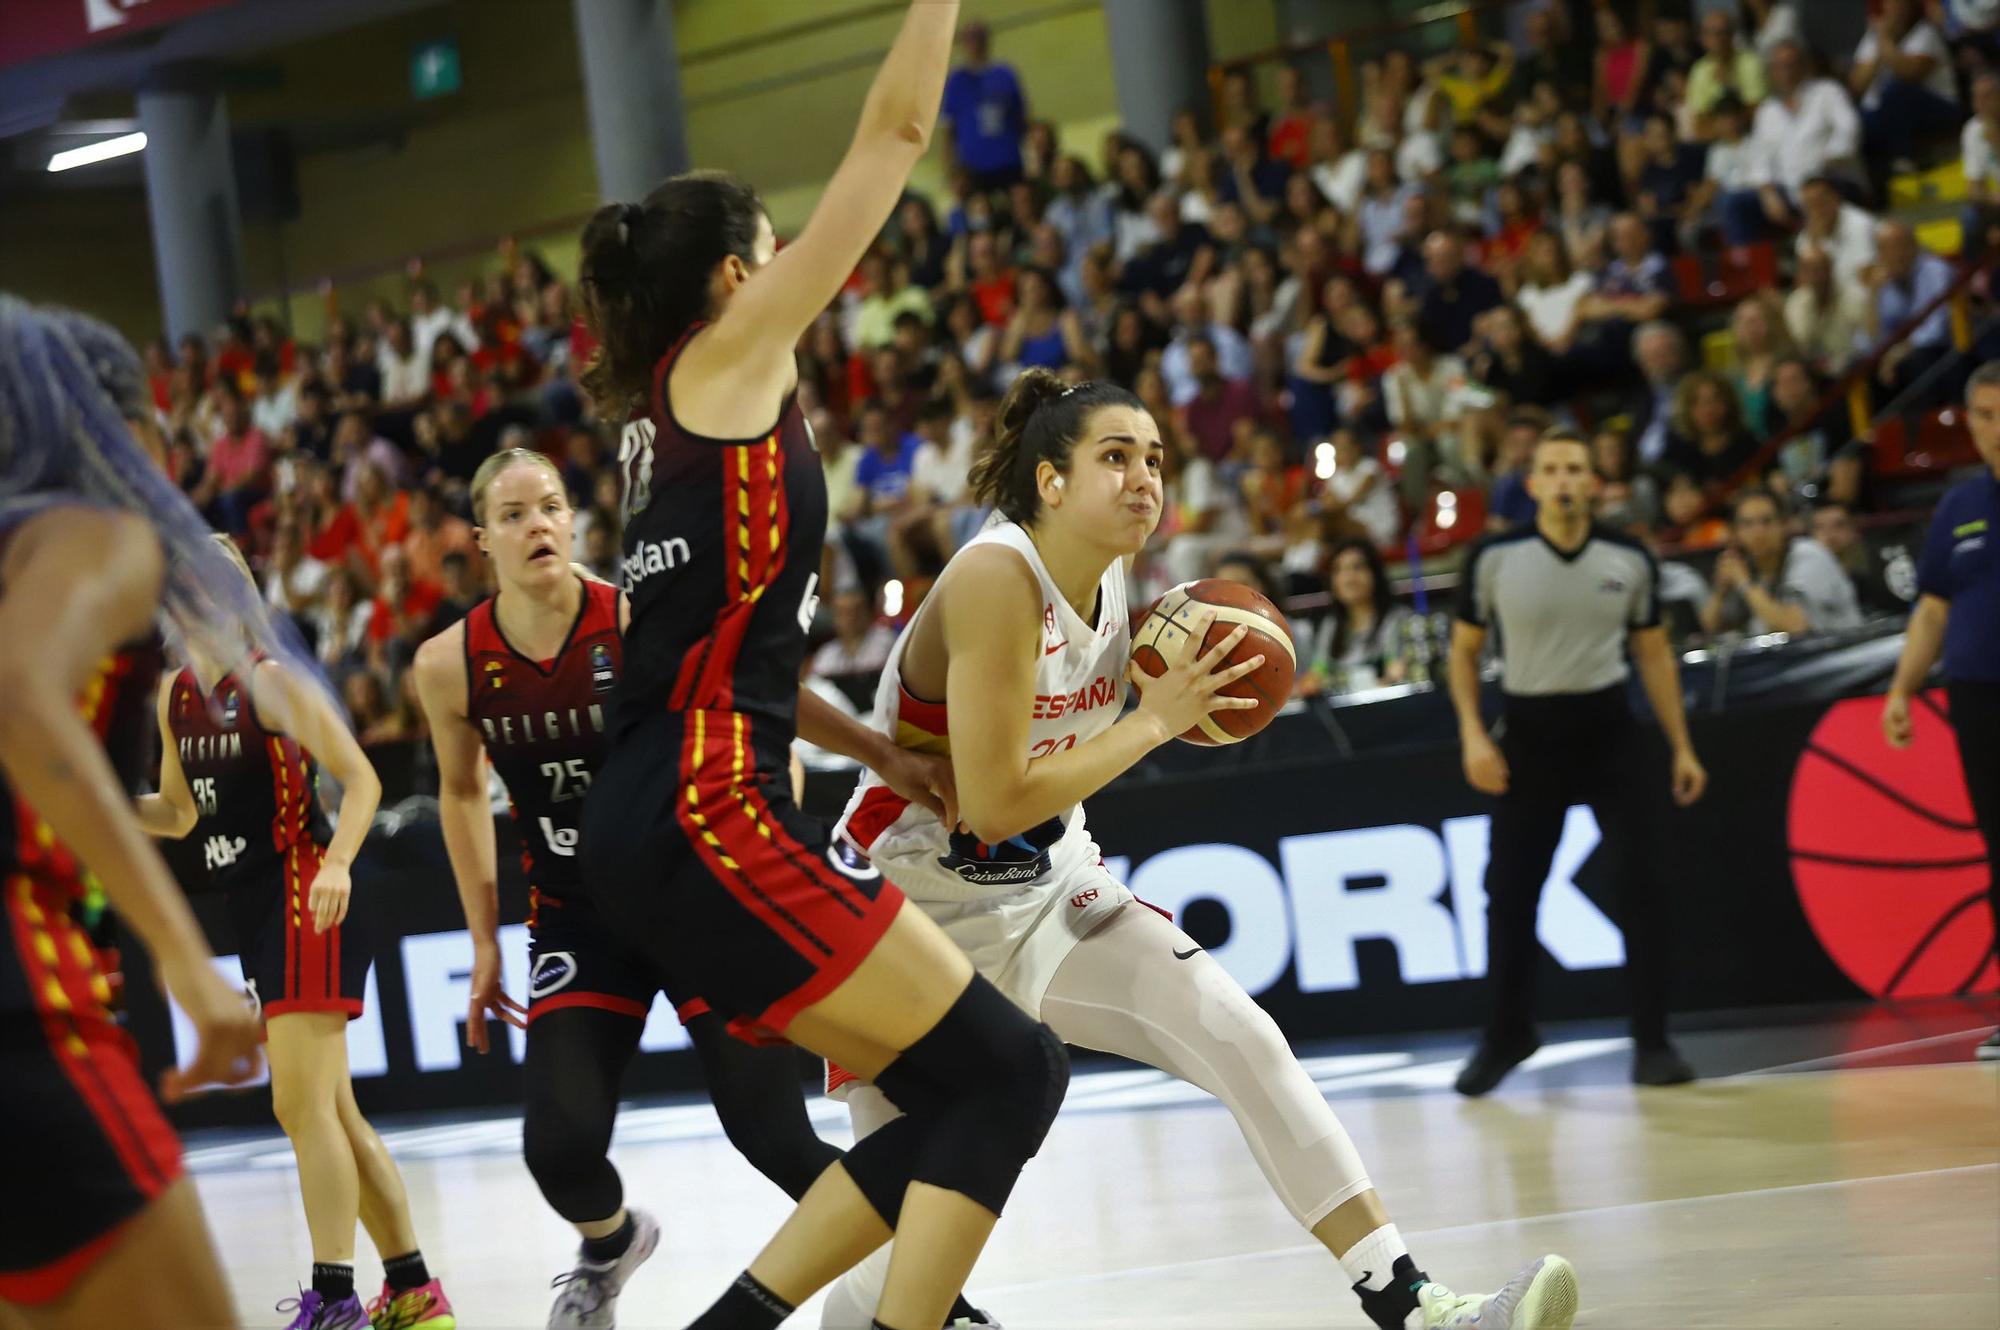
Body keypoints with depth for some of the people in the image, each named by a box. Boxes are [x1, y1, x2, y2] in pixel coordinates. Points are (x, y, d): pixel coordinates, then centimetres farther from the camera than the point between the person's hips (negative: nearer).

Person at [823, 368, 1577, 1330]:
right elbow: (992, 804, -26)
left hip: (1047, 888, 7)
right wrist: (1155, 720, -21)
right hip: (920, 910, -6)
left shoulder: (1108, 578, 0)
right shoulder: (995, 578, -24)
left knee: (1244, 1041, -13)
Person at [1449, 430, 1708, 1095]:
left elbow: (1654, 653, 9)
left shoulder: (1629, 560, -1)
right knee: (1509, 889, 3)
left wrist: (1681, 747, 6)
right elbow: (1464, 650, 4)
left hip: (1607, 726, 1)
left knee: (1642, 883, -8)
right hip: (1528, 729, -1)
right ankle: (1506, 1034, 23)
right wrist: (1473, 735, -8)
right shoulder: (1494, 559, -6)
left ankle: (1651, 1041, 1)